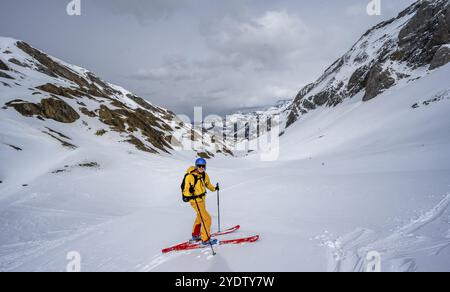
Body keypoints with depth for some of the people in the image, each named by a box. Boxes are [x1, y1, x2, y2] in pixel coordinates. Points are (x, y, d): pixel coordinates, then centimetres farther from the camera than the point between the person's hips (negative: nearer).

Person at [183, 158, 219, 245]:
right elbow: (185, 191, -24)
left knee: (200, 216, 26)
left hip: (202, 199, 9)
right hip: (195, 201, -9)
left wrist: (214, 188, 7)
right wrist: (189, 192, -43)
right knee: (207, 218, -10)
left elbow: (208, 184, 17)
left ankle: (195, 235, 46)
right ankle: (205, 240, 2)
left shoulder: (204, 175, -3)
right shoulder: (190, 176, -24)